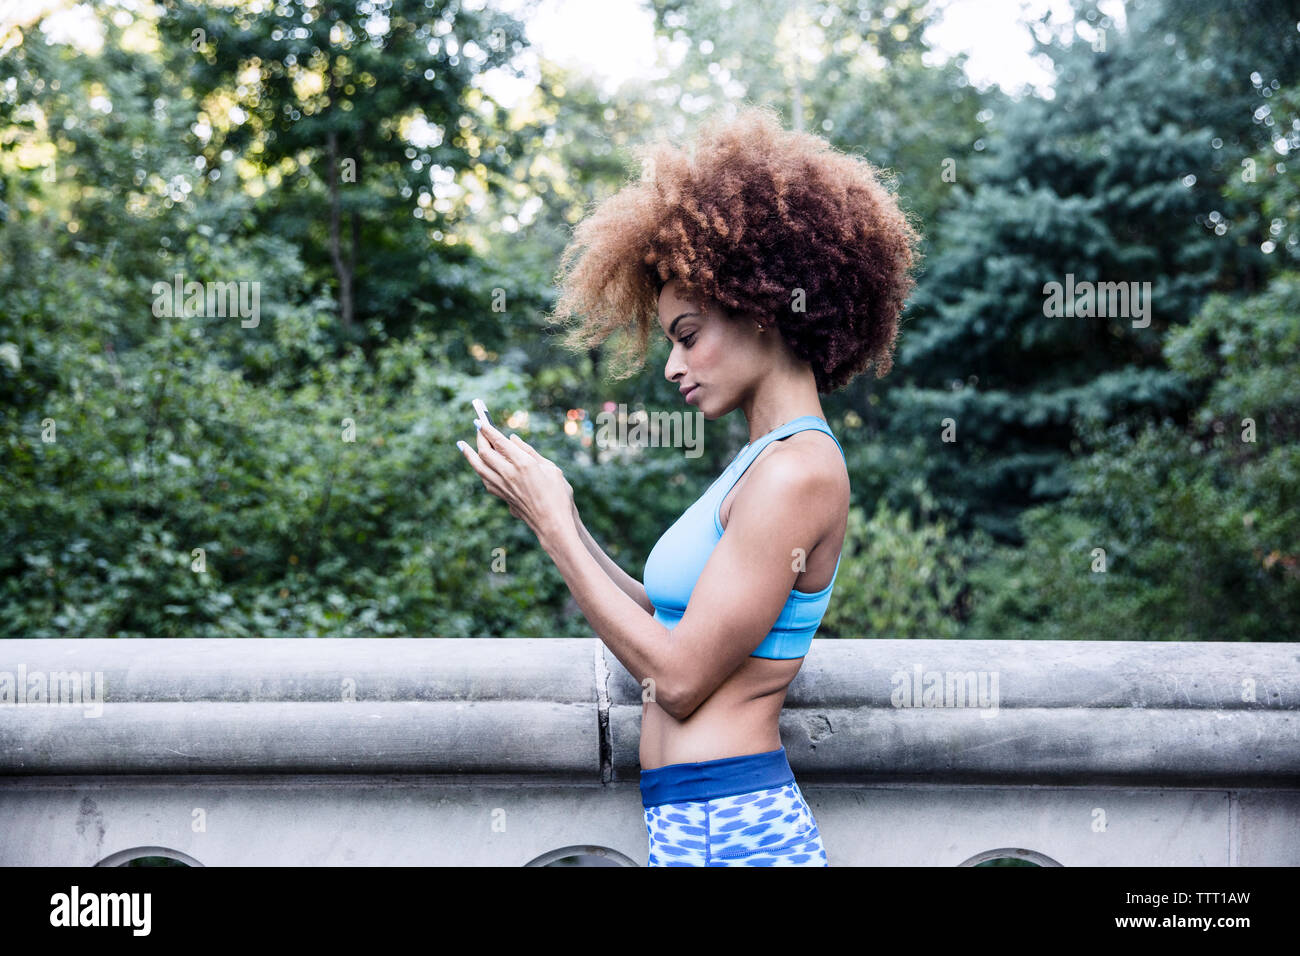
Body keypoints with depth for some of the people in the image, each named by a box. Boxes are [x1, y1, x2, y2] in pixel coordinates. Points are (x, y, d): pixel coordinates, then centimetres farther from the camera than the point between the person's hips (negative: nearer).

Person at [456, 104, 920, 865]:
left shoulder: (796, 471, -15)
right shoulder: (771, 461, 12)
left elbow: (680, 678, -16)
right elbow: (679, 630, 14)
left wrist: (554, 526, -9)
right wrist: (566, 524, 11)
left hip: (725, 828, -8)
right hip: (714, 820, 8)